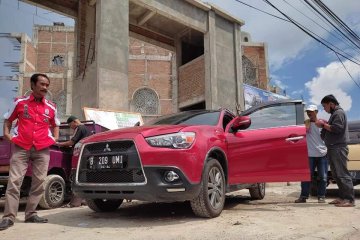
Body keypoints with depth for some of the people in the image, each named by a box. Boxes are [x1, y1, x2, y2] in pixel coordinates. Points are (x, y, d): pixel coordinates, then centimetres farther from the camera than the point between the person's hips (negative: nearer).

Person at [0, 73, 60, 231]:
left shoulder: (51, 107, 10)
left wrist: (55, 137, 9)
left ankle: (31, 214, 15)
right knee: (14, 181, -7)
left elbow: (55, 124, 25)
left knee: (39, 182, 3)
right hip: (21, 148, -2)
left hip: (42, 150, 2)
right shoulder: (20, 102, 6)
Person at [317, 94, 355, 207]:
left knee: (342, 173, -10)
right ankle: (343, 197, 15)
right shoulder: (334, 114, 23)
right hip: (333, 148, 10)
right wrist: (324, 125, 6)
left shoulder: (339, 113, -7)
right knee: (336, 174, 10)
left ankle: (350, 199, -7)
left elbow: (337, 128, -20)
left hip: (338, 148, -10)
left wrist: (324, 124, -10)